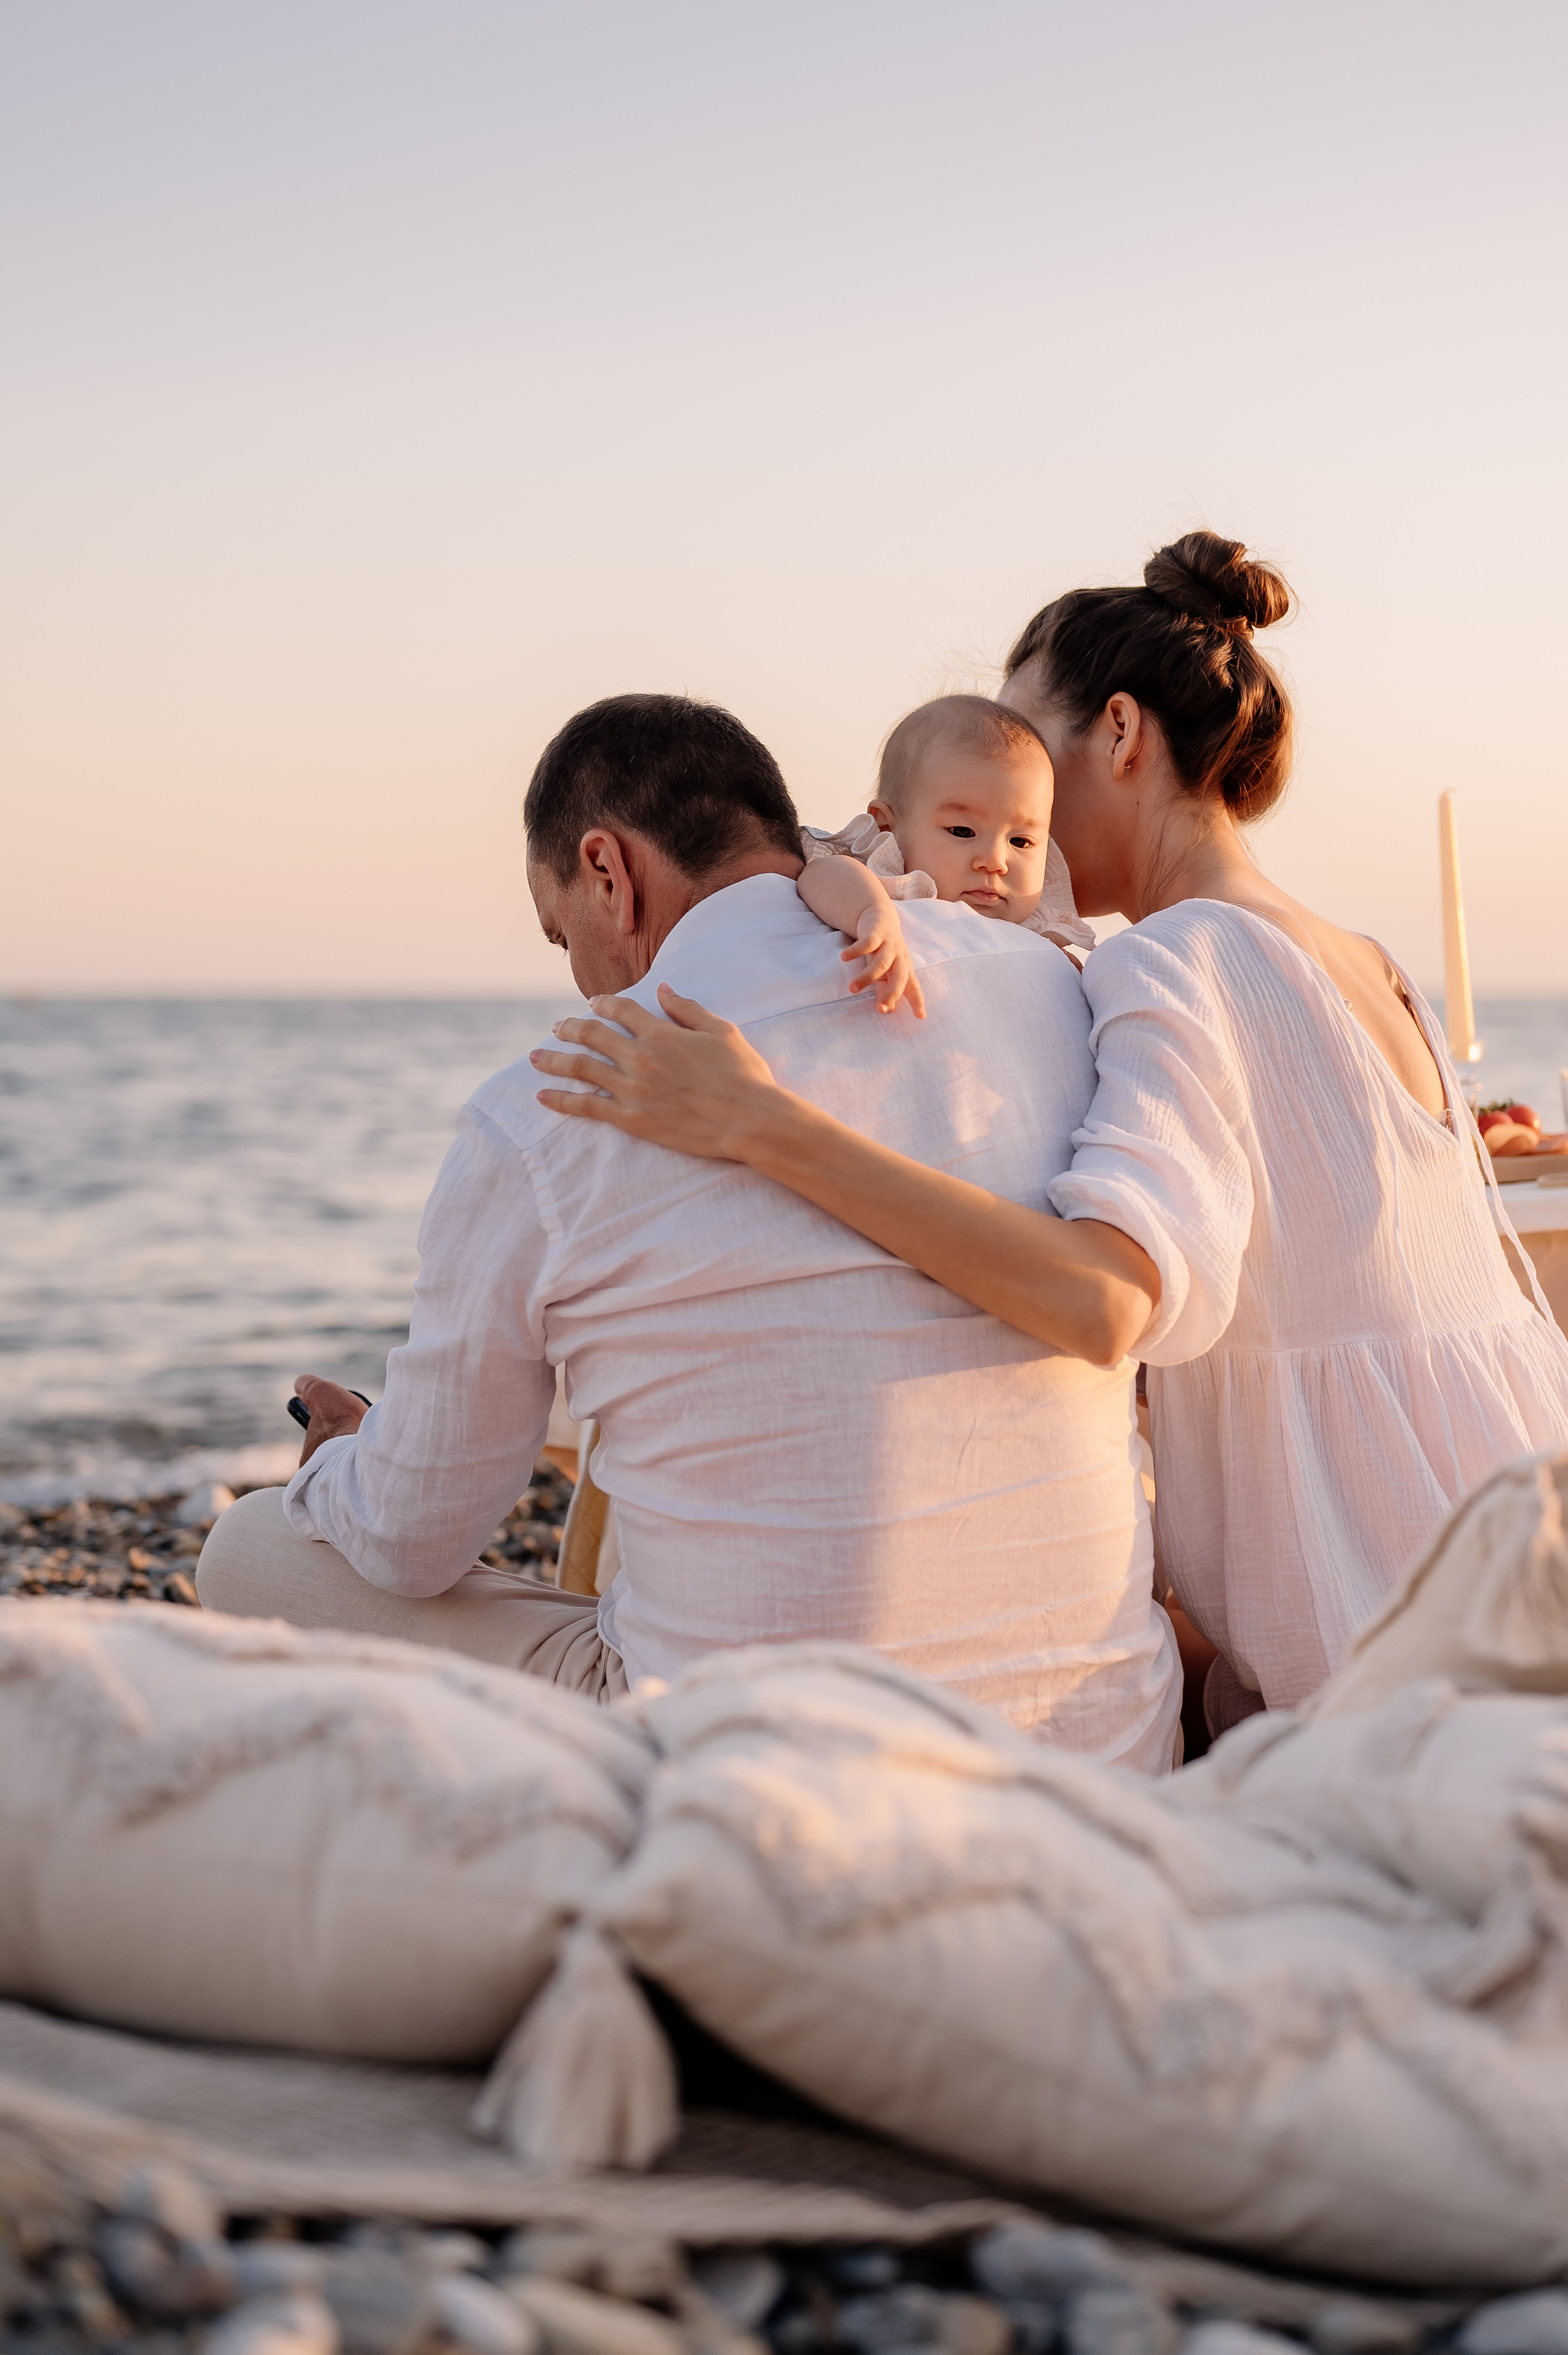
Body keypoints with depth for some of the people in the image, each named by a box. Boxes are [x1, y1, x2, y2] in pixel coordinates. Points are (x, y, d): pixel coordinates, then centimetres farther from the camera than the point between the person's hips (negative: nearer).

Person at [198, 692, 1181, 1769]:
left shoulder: (537, 1124, -9)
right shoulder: (1051, 985, 2)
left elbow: (413, 1540, 4)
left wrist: (339, 1460, 29)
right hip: (1109, 1757, 5)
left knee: (254, 1550, 15)